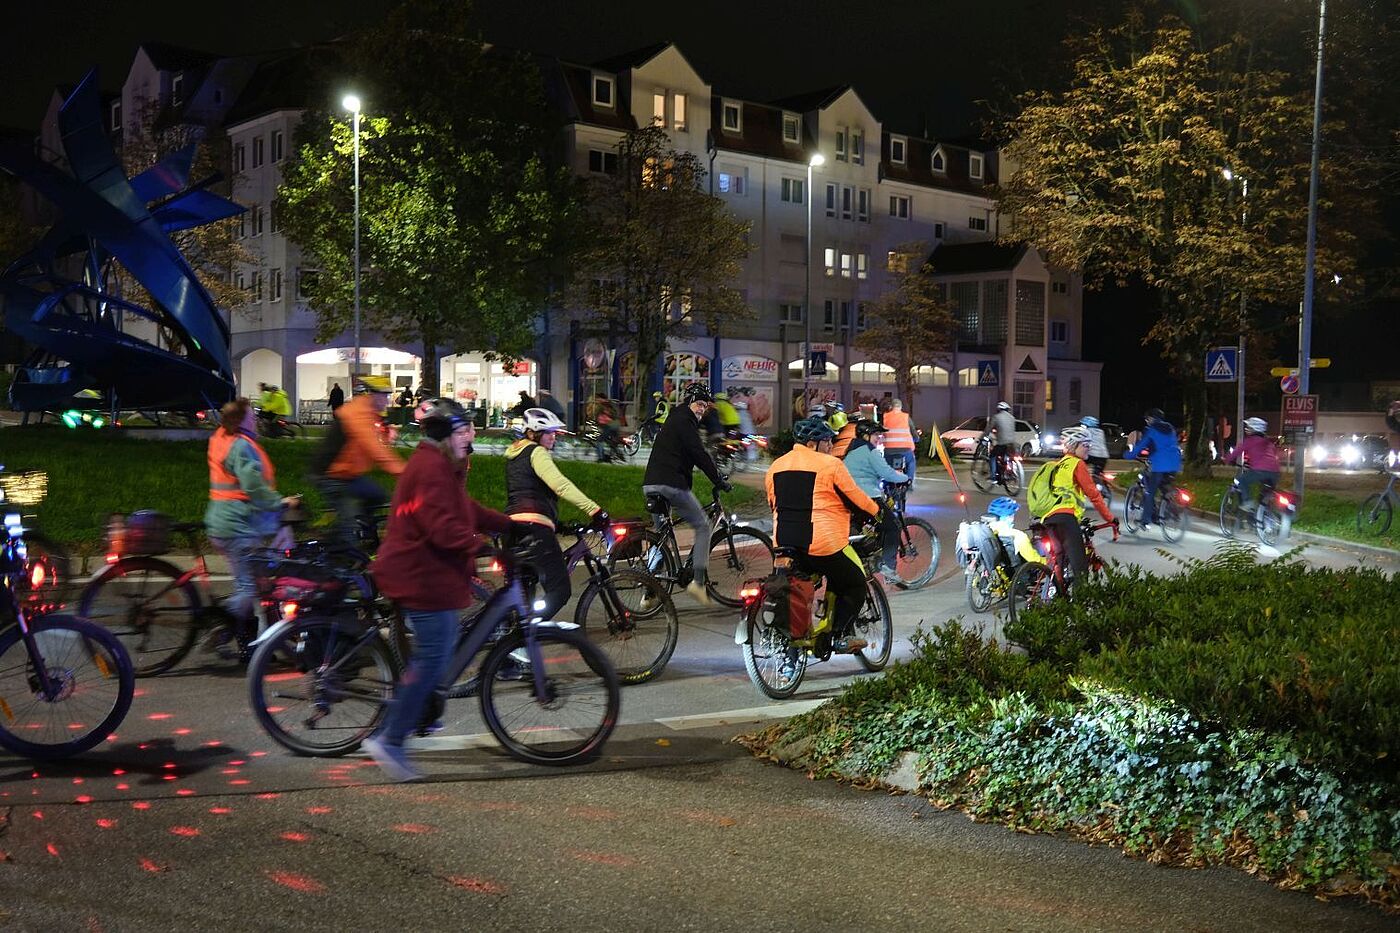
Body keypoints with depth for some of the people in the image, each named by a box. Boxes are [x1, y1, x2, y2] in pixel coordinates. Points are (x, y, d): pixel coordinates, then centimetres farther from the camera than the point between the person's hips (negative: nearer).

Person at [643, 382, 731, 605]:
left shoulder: (674, 419, 27)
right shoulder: (685, 420, -5)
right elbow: (699, 454, -14)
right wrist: (719, 481, -9)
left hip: (650, 484, 10)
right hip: (670, 484, -10)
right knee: (703, 527, 2)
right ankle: (698, 581, -8)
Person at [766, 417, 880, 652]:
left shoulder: (775, 467, 12)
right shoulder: (830, 465, -6)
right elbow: (855, 499, -1)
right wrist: (875, 512, 17)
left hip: (784, 544, 7)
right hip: (825, 543, -7)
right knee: (855, 584, 12)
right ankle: (841, 634, 0)